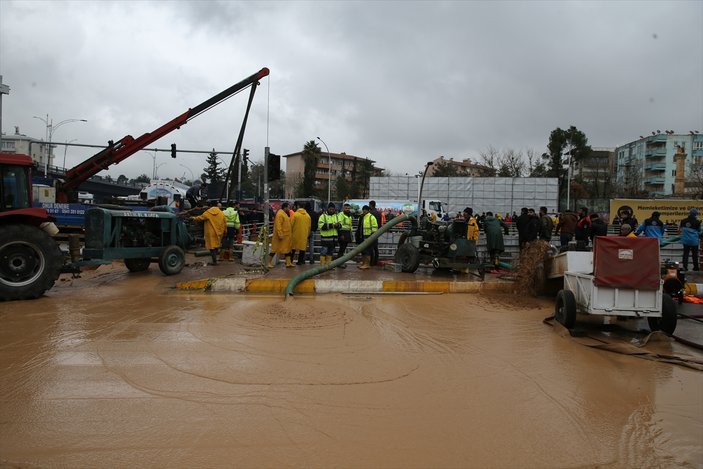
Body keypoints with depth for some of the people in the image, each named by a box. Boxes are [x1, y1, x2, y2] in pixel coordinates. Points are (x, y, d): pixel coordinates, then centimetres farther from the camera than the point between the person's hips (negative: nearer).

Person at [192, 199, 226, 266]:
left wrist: (194, 218, 23)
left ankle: (214, 261, 1)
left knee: (212, 246, 2)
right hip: (218, 233, 3)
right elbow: (224, 224, 4)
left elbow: (200, 218, 2)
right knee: (216, 245, 17)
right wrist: (224, 232, 18)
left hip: (211, 233, -3)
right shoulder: (221, 213, -1)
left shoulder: (207, 213, -9)